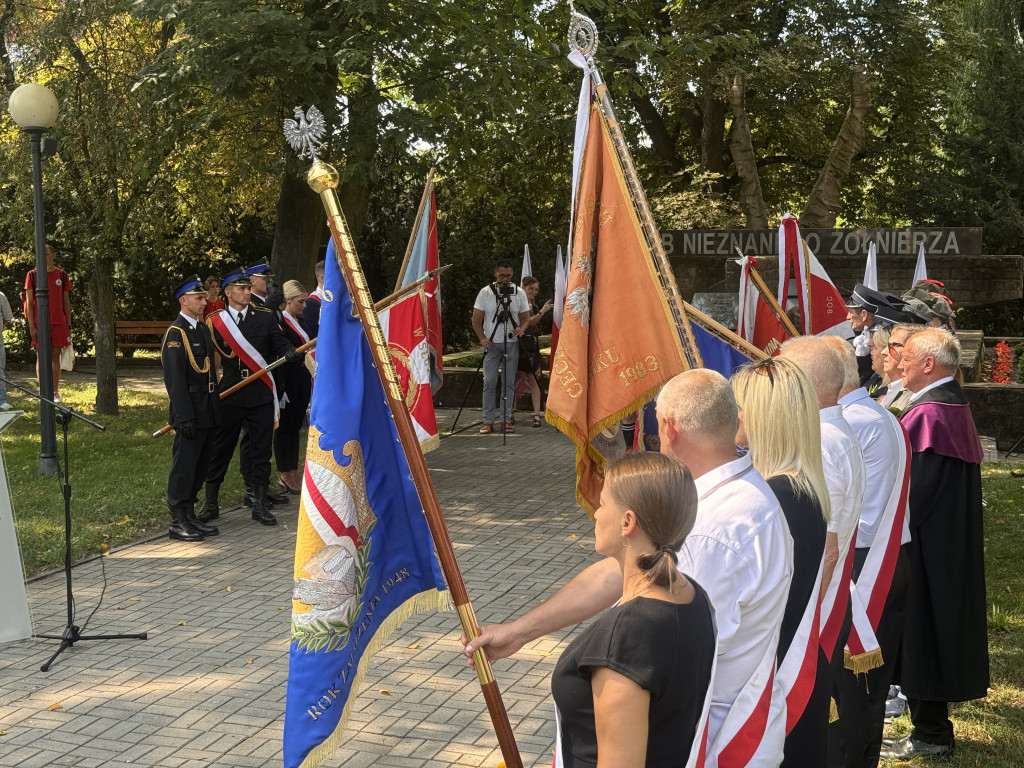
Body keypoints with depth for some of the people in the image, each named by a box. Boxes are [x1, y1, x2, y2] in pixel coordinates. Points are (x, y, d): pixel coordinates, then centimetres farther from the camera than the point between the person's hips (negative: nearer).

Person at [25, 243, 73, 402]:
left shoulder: (62, 275, 8)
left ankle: (55, 392, 9)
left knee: (55, 357, 3)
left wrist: (69, 326, 5)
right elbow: (29, 302, 1)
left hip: (58, 323, 1)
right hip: (39, 323, -1)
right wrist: (31, 327, -7)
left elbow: (66, 302, 10)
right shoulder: (32, 275, 3)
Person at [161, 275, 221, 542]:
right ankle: (177, 522, 7)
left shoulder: (203, 329, 14)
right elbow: (174, 379, -17)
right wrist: (184, 417, -21)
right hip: (191, 413, -9)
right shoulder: (175, 334, -13)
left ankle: (190, 517, 24)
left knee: (200, 466, 14)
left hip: (208, 412, 9)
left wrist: (215, 407, 16)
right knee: (184, 467, -1)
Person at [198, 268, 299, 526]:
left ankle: (260, 505, 15)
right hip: (229, 396, -1)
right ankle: (210, 503, 19)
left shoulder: (265, 316, 5)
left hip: (261, 395, 1)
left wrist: (288, 351, -23)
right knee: (220, 450, 6)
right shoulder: (215, 322, 3)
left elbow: (279, 342, -1)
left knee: (261, 450, 5)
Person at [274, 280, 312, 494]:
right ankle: (286, 477, 8)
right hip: (287, 381, -8)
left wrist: (310, 385, 17)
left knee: (295, 427, 12)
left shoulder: (300, 321, 14)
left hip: (302, 380, 8)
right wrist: (280, 388, -20)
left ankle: (293, 475, 18)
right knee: (285, 427, 1)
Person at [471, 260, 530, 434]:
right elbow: (477, 319, 3)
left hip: (512, 343, 1)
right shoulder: (485, 292, 1)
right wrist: (482, 338, -9)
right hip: (492, 343, -1)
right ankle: (488, 421, 2)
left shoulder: (519, 293, 5)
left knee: (509, 383, 4)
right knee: (489, 382, -3)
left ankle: (506, 419, 11)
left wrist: (521, 328, -13)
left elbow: (526, 317, 9)